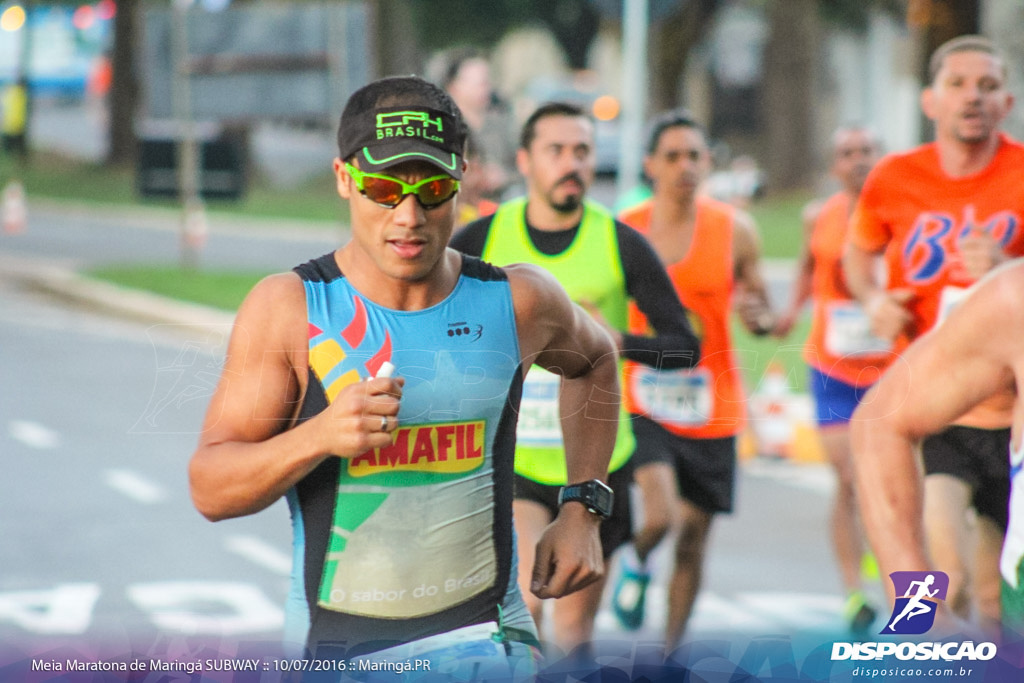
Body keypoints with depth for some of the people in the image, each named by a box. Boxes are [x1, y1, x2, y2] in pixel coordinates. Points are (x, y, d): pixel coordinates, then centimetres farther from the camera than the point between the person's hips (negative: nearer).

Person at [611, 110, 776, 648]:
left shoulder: (735, 231, -1)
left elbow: (762, 314, 8)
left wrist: (758, 316, -15)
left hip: (711, 407, 2)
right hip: (641, 402, -2)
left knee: (692, 538, 7)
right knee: (660, 515, -22)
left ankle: (671, 654, 23)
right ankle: (636, 563, 14)